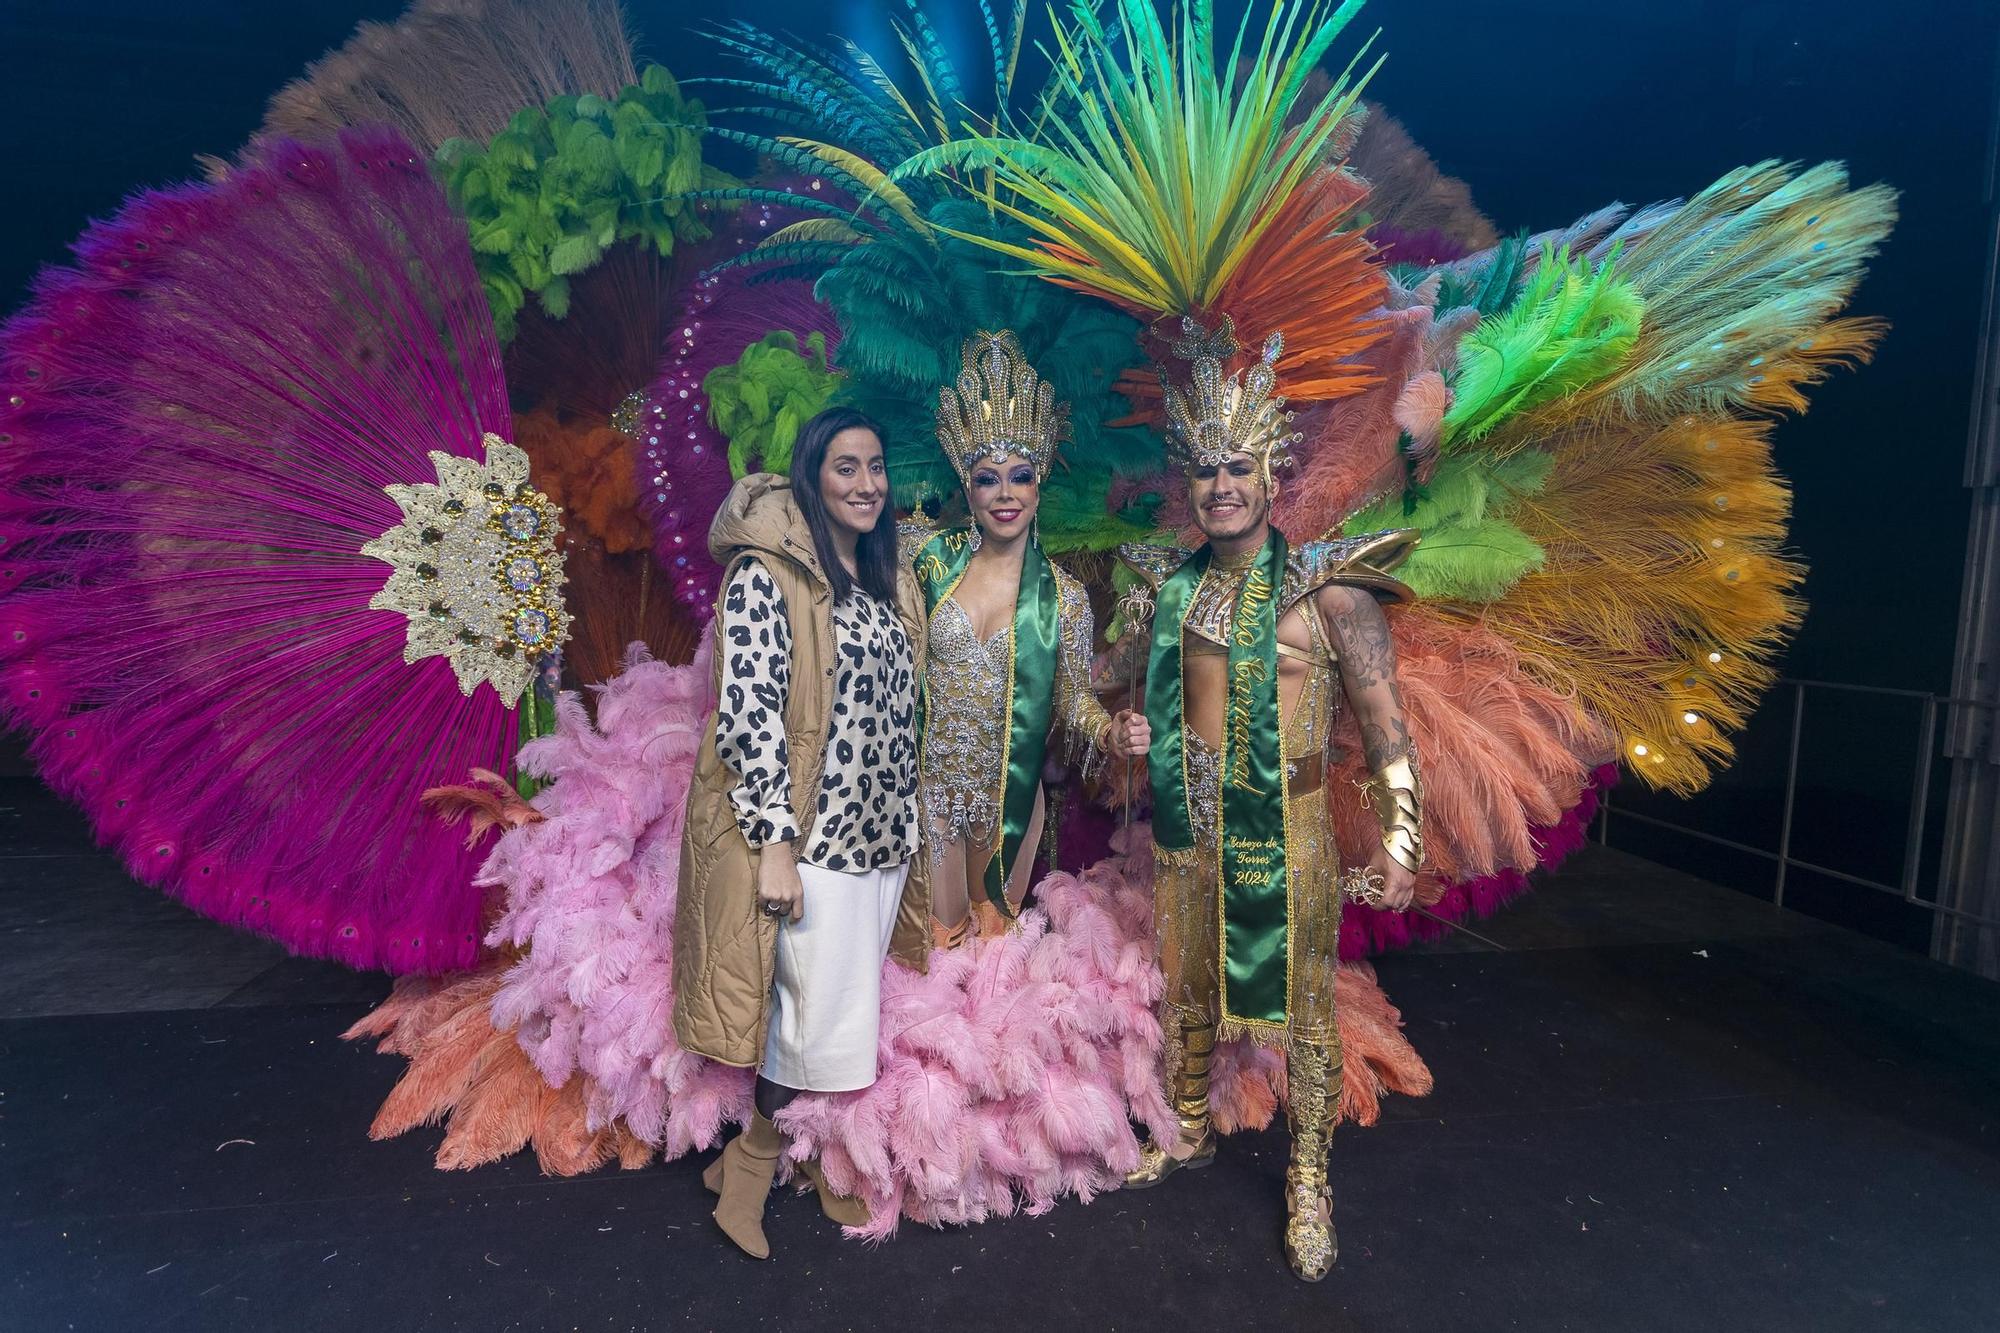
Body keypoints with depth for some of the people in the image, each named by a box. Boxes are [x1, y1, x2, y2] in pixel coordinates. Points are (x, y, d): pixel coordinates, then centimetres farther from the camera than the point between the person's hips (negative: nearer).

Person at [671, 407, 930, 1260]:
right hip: (810, 838, -7)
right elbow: (747, 717, -17)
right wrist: (775, 845, -19)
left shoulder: (890, 580, 11)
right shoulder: (767, 575, -12)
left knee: (849, 1012, 16)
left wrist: (909, 826, 15)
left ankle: (818, 1156, 37)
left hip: (883, 836, 7)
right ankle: (755, 1154, 26)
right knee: (826, 1021, -1)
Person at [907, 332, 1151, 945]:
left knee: (993, 930, 19)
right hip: (928, 782, 0)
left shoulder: (1064, 594, -8)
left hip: (1008, 796, 0)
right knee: (929, 934, 15)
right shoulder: (932, 558, -7)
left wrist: (1110, 734, -22)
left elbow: (1074, 698, -4)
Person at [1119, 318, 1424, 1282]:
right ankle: (1189, 1136, 42)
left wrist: (1401, 839, -15)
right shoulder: (1169, 585, 4)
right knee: (1185, 992, 19)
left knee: (1302, 1010, 8)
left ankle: (1308, 1185, 28)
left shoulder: (1325, 589, -10)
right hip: (1184, 832, 5)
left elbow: (1384, 723, -11)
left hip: (1285, 838, -5)